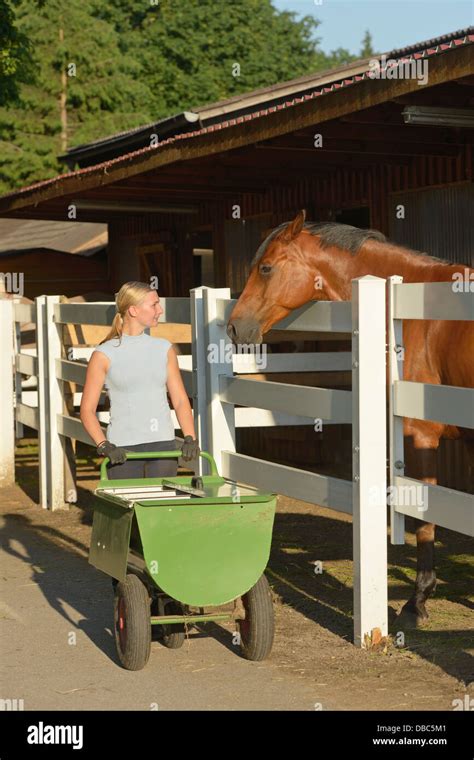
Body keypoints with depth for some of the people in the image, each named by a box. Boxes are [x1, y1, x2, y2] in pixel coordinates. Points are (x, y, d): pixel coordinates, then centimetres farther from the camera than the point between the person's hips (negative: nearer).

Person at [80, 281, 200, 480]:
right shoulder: (104, 355, -2)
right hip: (123, 448, -3)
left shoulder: (164, 349, 9)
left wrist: (190, 439, -6)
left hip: (163, 445, 3)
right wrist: (104, 446, -17)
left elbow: (180, 400, 9)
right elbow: (87, 410, -3)